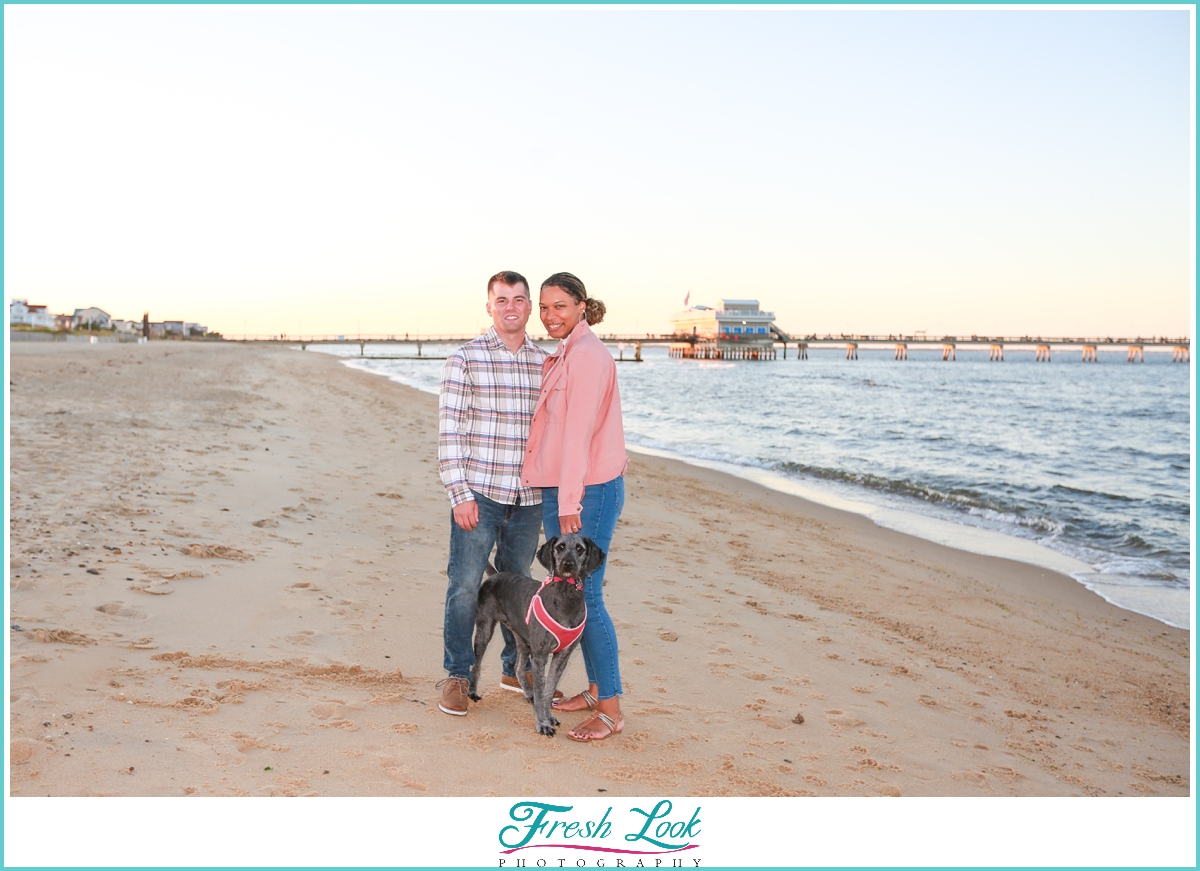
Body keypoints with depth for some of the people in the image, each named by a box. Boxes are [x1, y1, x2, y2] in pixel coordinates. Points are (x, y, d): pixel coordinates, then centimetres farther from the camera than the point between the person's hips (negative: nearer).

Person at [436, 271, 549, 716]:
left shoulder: (545, 363, 9)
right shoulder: (465, 359, -4)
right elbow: (449, 432, -7)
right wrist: (460, 494, -13)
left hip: (528, 499, 4)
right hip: (478, 494, -4)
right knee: (465, 586, 0)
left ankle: (516, 668, 30)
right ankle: (457, 676, 15)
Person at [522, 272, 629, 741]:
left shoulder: (587, 354, -13)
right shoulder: (564, 354, 18)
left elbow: (579, 431, -18)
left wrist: (571, 503, -20)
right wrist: (560, 499, 16)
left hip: (588, 491, -10)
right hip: (559, 490, 10)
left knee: (585, 597, -6)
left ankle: (611, 710, 3)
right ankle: (595, 689, 26)